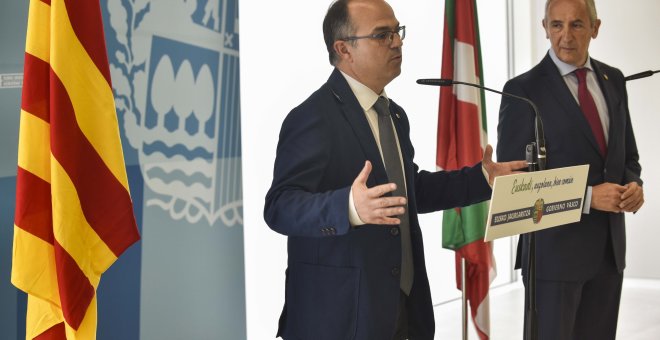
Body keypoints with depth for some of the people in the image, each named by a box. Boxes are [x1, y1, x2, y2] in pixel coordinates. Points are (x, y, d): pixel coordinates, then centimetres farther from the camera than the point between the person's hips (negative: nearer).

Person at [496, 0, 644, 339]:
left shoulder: (613, 80, 8)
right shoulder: (523, 91, -10)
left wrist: (633, 184, -5)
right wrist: (587, 197, -19)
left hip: (610, 247, 6)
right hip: (555, 249, -5)